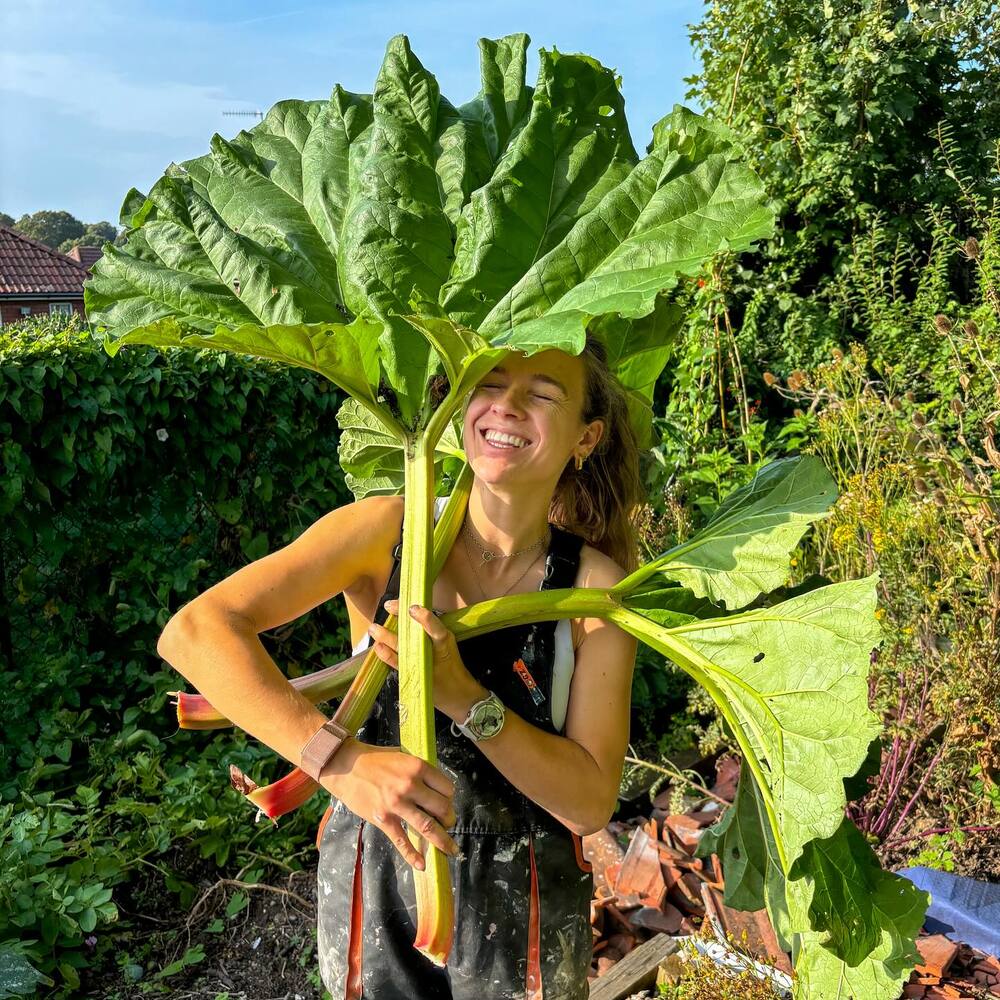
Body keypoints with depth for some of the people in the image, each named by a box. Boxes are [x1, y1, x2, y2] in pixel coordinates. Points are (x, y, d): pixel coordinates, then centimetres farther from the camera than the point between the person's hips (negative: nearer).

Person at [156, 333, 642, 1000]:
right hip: (372, 878, 0)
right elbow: (193, 630, -25)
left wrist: (462, 696, -30)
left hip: (520, 902, 0)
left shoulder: (596, 587, -14)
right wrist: (341, 759, -36)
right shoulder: (388, 531, -16)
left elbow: (590, 802, -16)